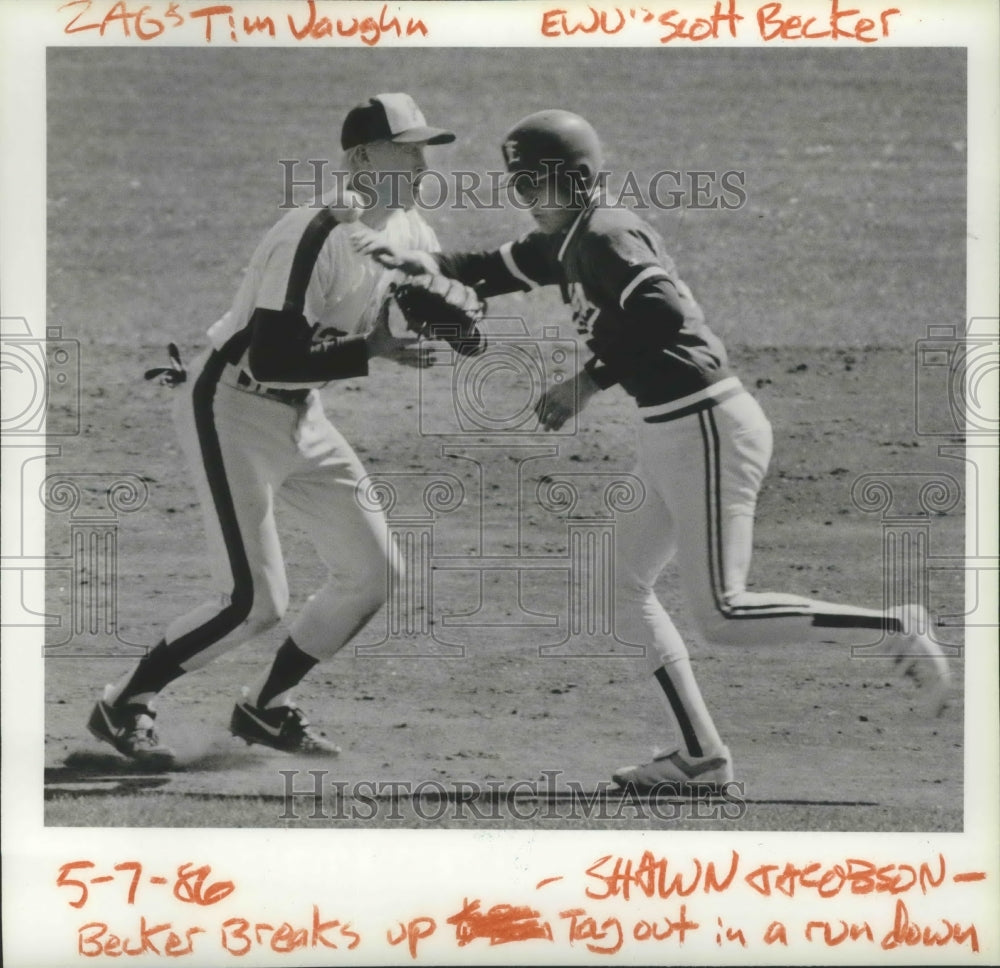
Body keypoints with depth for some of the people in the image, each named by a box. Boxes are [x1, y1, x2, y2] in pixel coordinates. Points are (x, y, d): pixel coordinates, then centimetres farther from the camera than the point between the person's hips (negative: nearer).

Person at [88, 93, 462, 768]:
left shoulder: (409, 231, -1)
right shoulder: (315, 236, -27)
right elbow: (270, 359, -31)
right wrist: (372, 350, -34)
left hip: (302, 418, 9)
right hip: (232, 410, -9)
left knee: (374, 573, 6)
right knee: (255, 602, -12)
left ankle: (267, 708, 21)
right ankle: (125, 708, 5)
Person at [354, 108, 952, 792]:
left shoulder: (606, 236, -16)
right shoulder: (567, 243, 13)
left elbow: (664, 315, -28)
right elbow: (498, 270, 21)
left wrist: (590, 382, -24)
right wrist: (421, 263, 3)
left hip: (708, 428, -11)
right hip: (668, 435, 11)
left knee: (721, 615, -10)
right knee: (625, 587, 12)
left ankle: (899, 631, -4)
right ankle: (698, 755, 13)